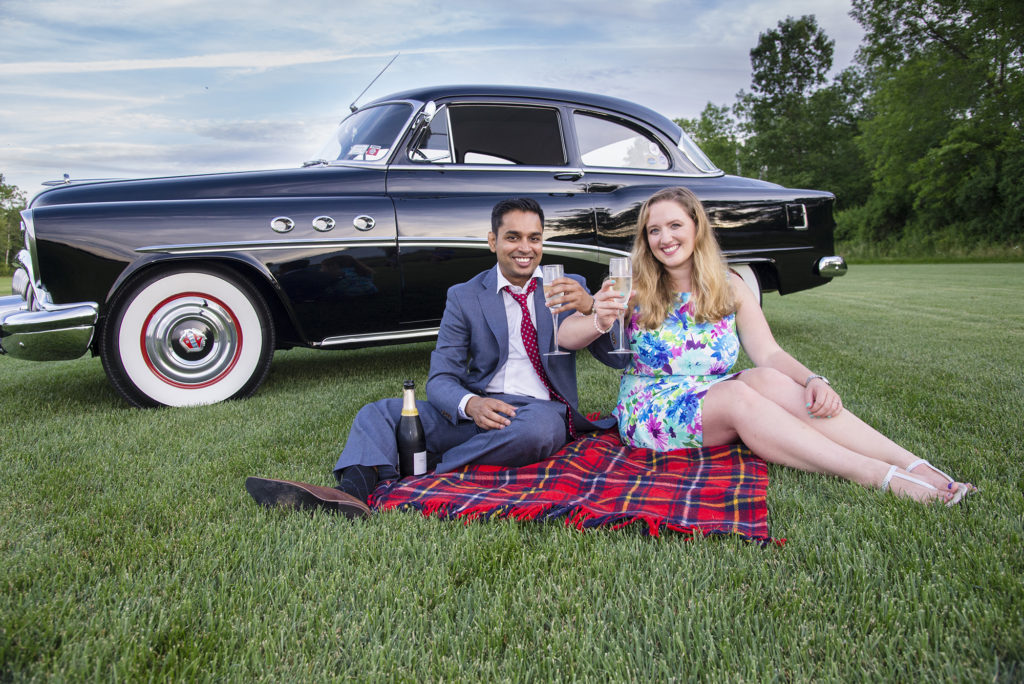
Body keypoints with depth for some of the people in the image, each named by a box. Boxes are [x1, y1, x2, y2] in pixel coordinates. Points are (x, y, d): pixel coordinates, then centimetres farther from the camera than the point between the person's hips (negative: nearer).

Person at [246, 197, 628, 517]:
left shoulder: (570, 288, 7)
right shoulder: (464, 297, 8)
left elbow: (617, 359, 1)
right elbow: (441, 379, 0)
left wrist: (590, 308, -20)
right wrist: (470, 404, -24)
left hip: (542, 410, -2)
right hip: (477, 411, 2)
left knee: (537, 427, -38)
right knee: (380, 413, -16)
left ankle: (427, 468, -27)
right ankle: (350, 492, -43)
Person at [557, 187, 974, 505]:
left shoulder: (729, 287, 6)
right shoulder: (634, 291, -2)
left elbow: (769, 353, -3)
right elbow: (564, 337, -8)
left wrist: (812, 380, -23)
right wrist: (599, 324, -30)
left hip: (718, 404, 3)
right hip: (650, 407, -2)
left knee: (769, 379, -29)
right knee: (738, 395, -31)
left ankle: (916, 466, -35)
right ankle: (881, 478, -39)